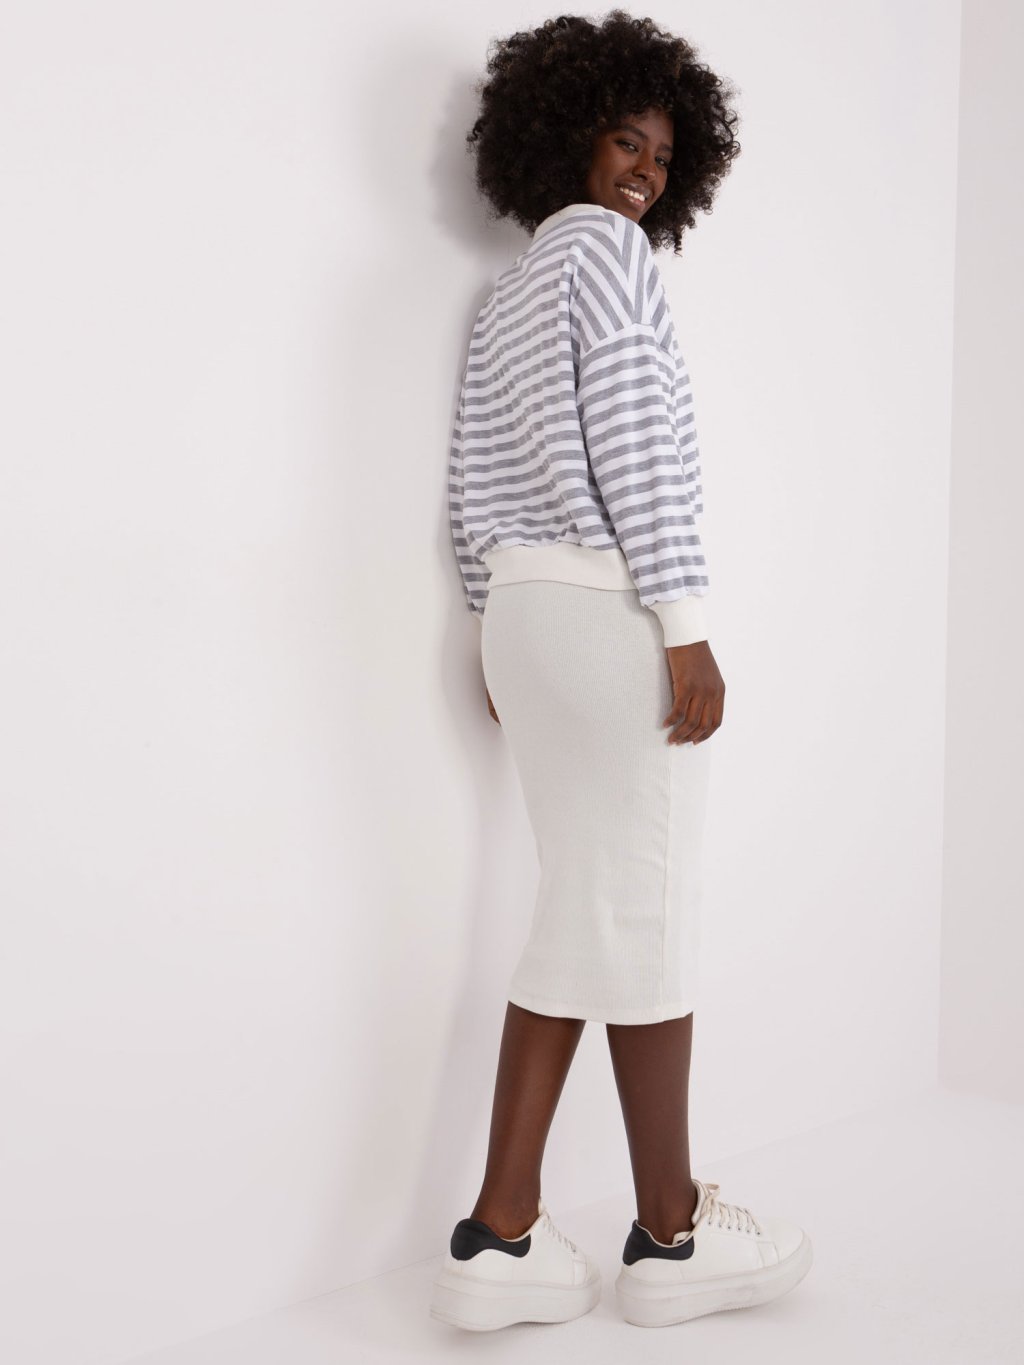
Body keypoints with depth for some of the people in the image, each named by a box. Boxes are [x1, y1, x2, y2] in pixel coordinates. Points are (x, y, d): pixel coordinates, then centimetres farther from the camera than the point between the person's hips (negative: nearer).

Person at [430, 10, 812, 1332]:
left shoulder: (505, 293, 20)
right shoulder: (603, 247, -5)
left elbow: (474, 481, 18)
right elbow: (630, 442, -15)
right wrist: (685, 627, -15)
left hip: (524, 612, 8)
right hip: (612, 610, -8)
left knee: (583, 915, 10)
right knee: (646, 914, 1)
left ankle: (500, 1235, 10)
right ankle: (670, 1234, 15)